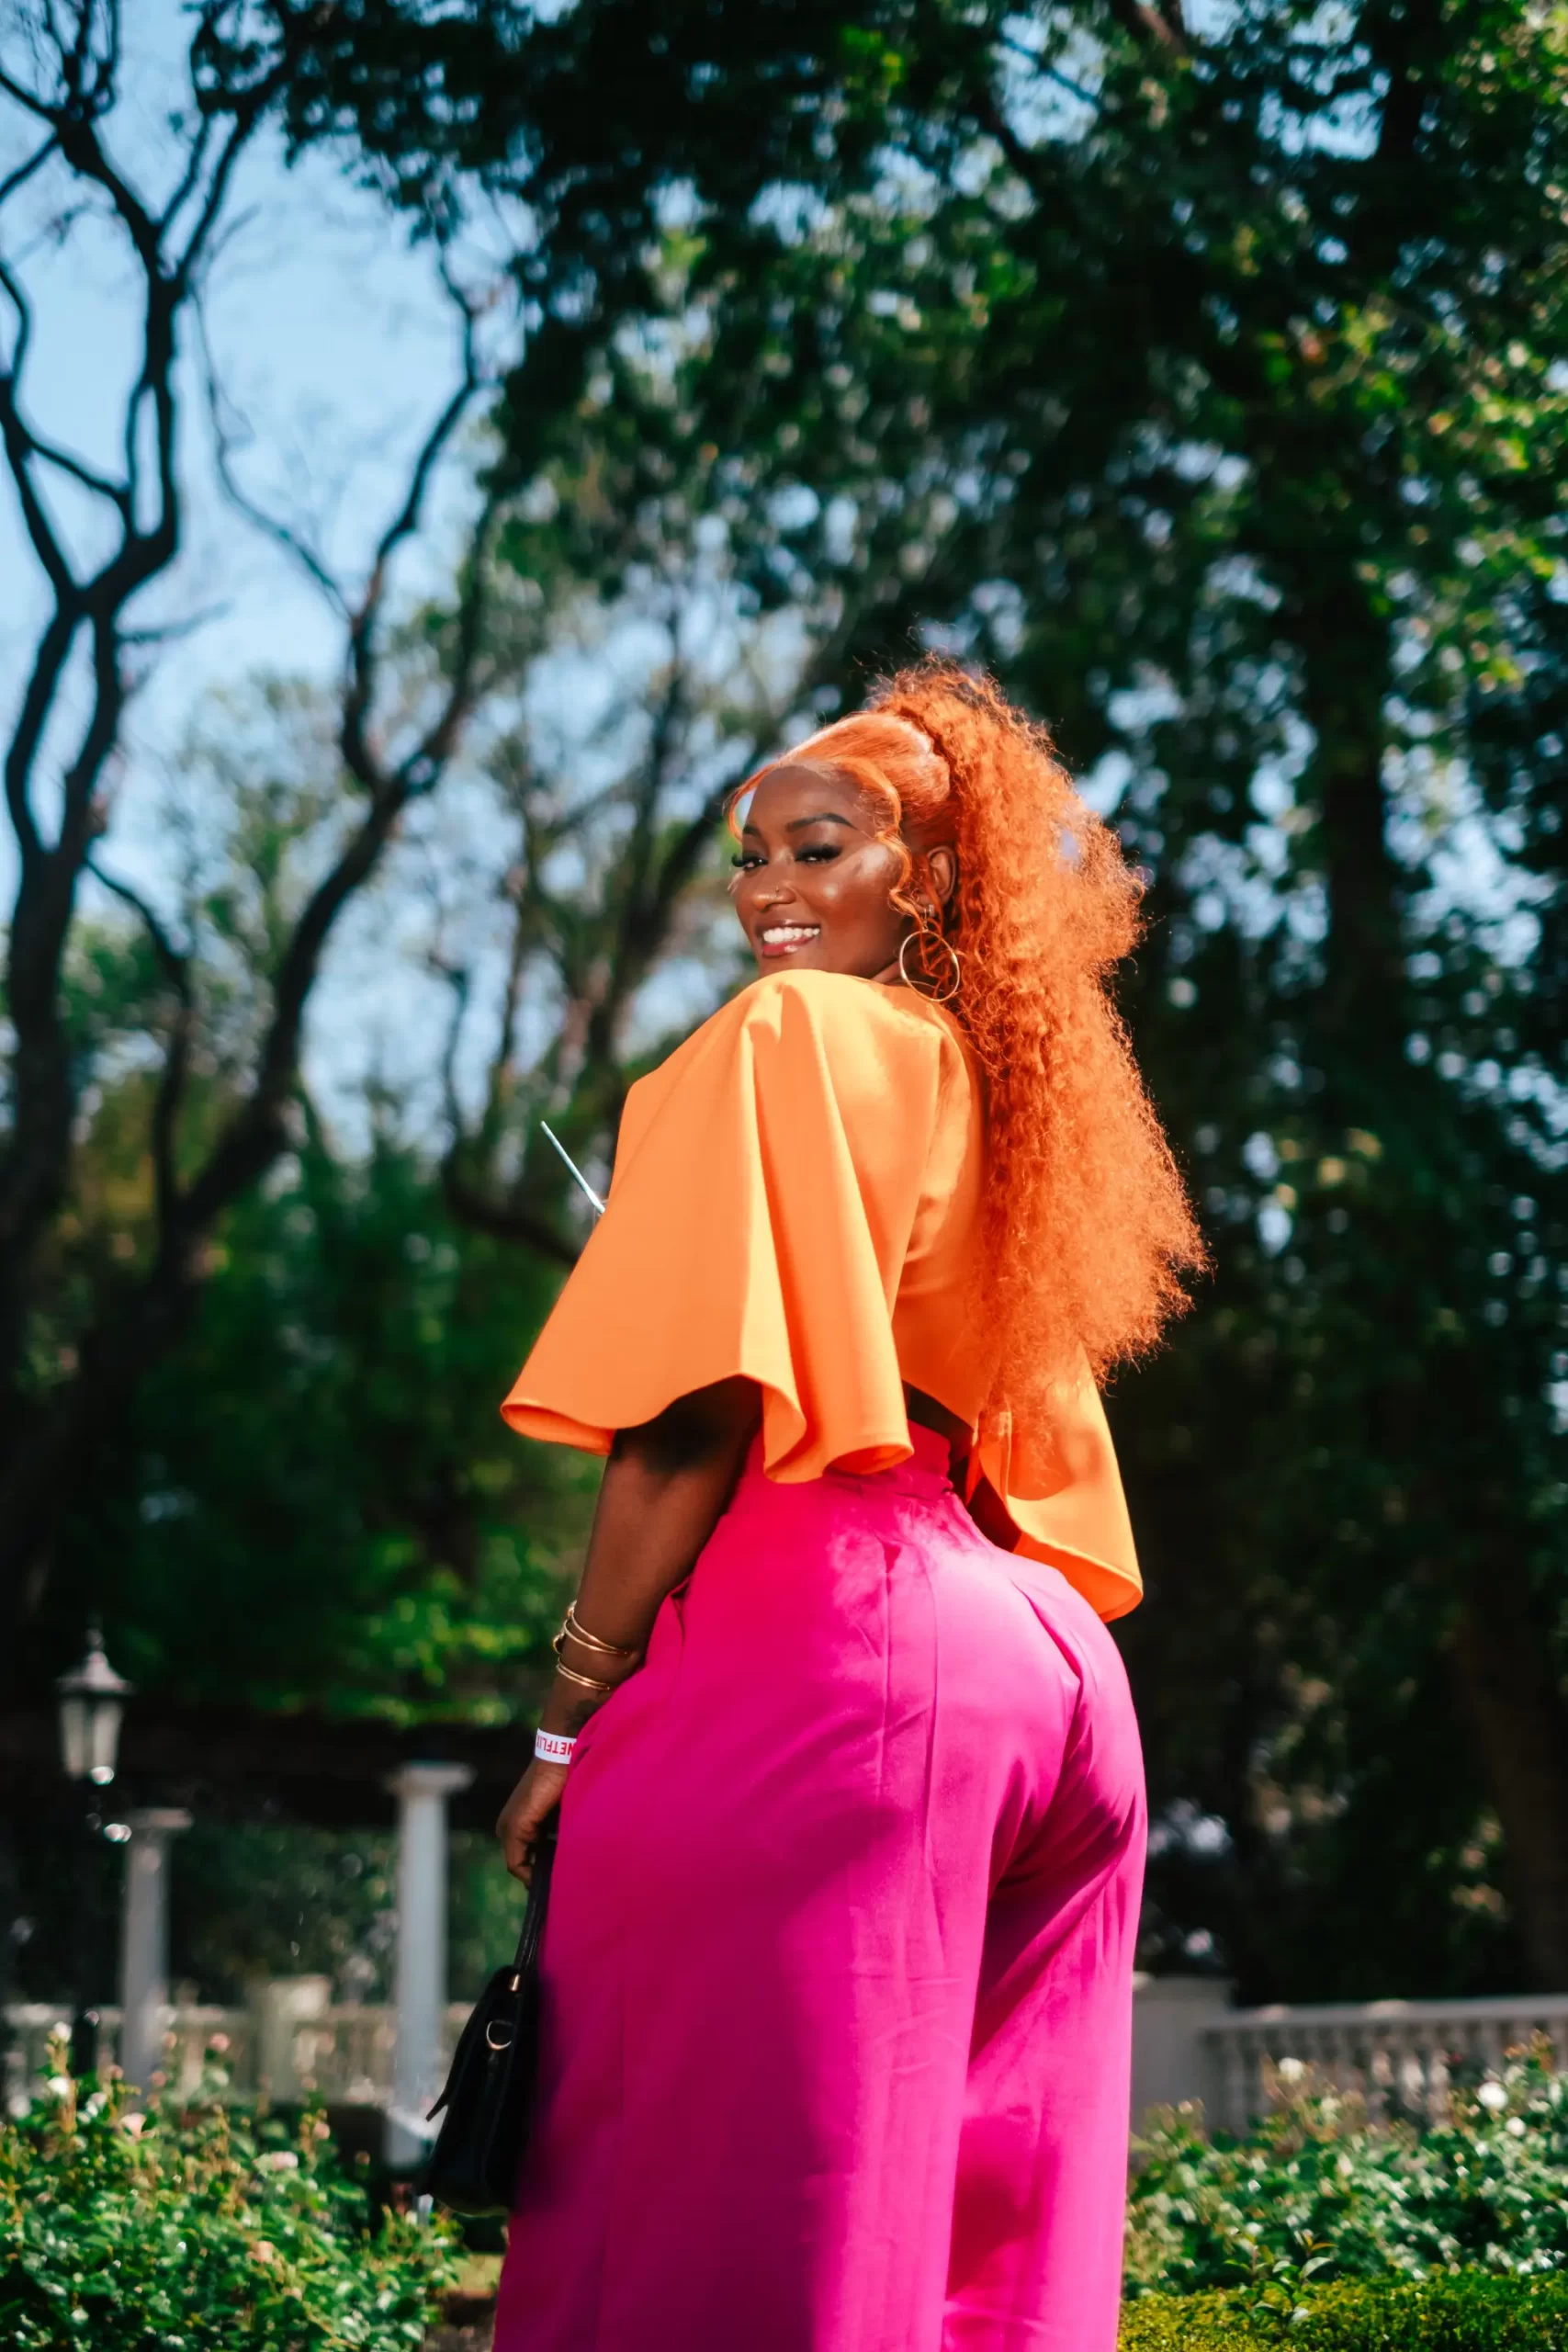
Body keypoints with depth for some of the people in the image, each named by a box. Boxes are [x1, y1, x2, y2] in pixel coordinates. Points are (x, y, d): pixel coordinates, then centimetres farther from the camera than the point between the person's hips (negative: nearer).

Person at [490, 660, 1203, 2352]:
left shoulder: (786, 1034, 0)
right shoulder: (1008, 1089, 24)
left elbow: (698, 1406, -10)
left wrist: (576, 1715, -7)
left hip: (814, 1643, -9)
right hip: (1049, 1666, 9)